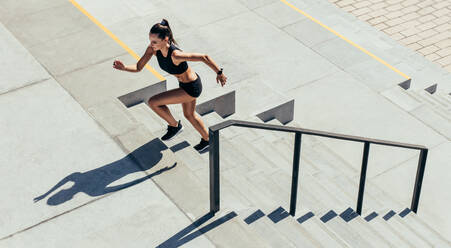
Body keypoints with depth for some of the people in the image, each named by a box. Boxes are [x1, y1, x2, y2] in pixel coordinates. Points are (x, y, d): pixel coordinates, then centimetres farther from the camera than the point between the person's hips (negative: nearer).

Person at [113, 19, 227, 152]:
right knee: (189, 115, 30)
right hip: (184, 84, 9)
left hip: (192, 88, -8)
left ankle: (174, 126, 15)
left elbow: (204, 57, -31)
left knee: (153, 102, -9)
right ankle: (207, 140, 54)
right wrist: (124, 67, -29)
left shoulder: (175, 55, -37)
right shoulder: (153, 48, -16)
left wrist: (219, 73, -20)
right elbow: (138, 67, -9)